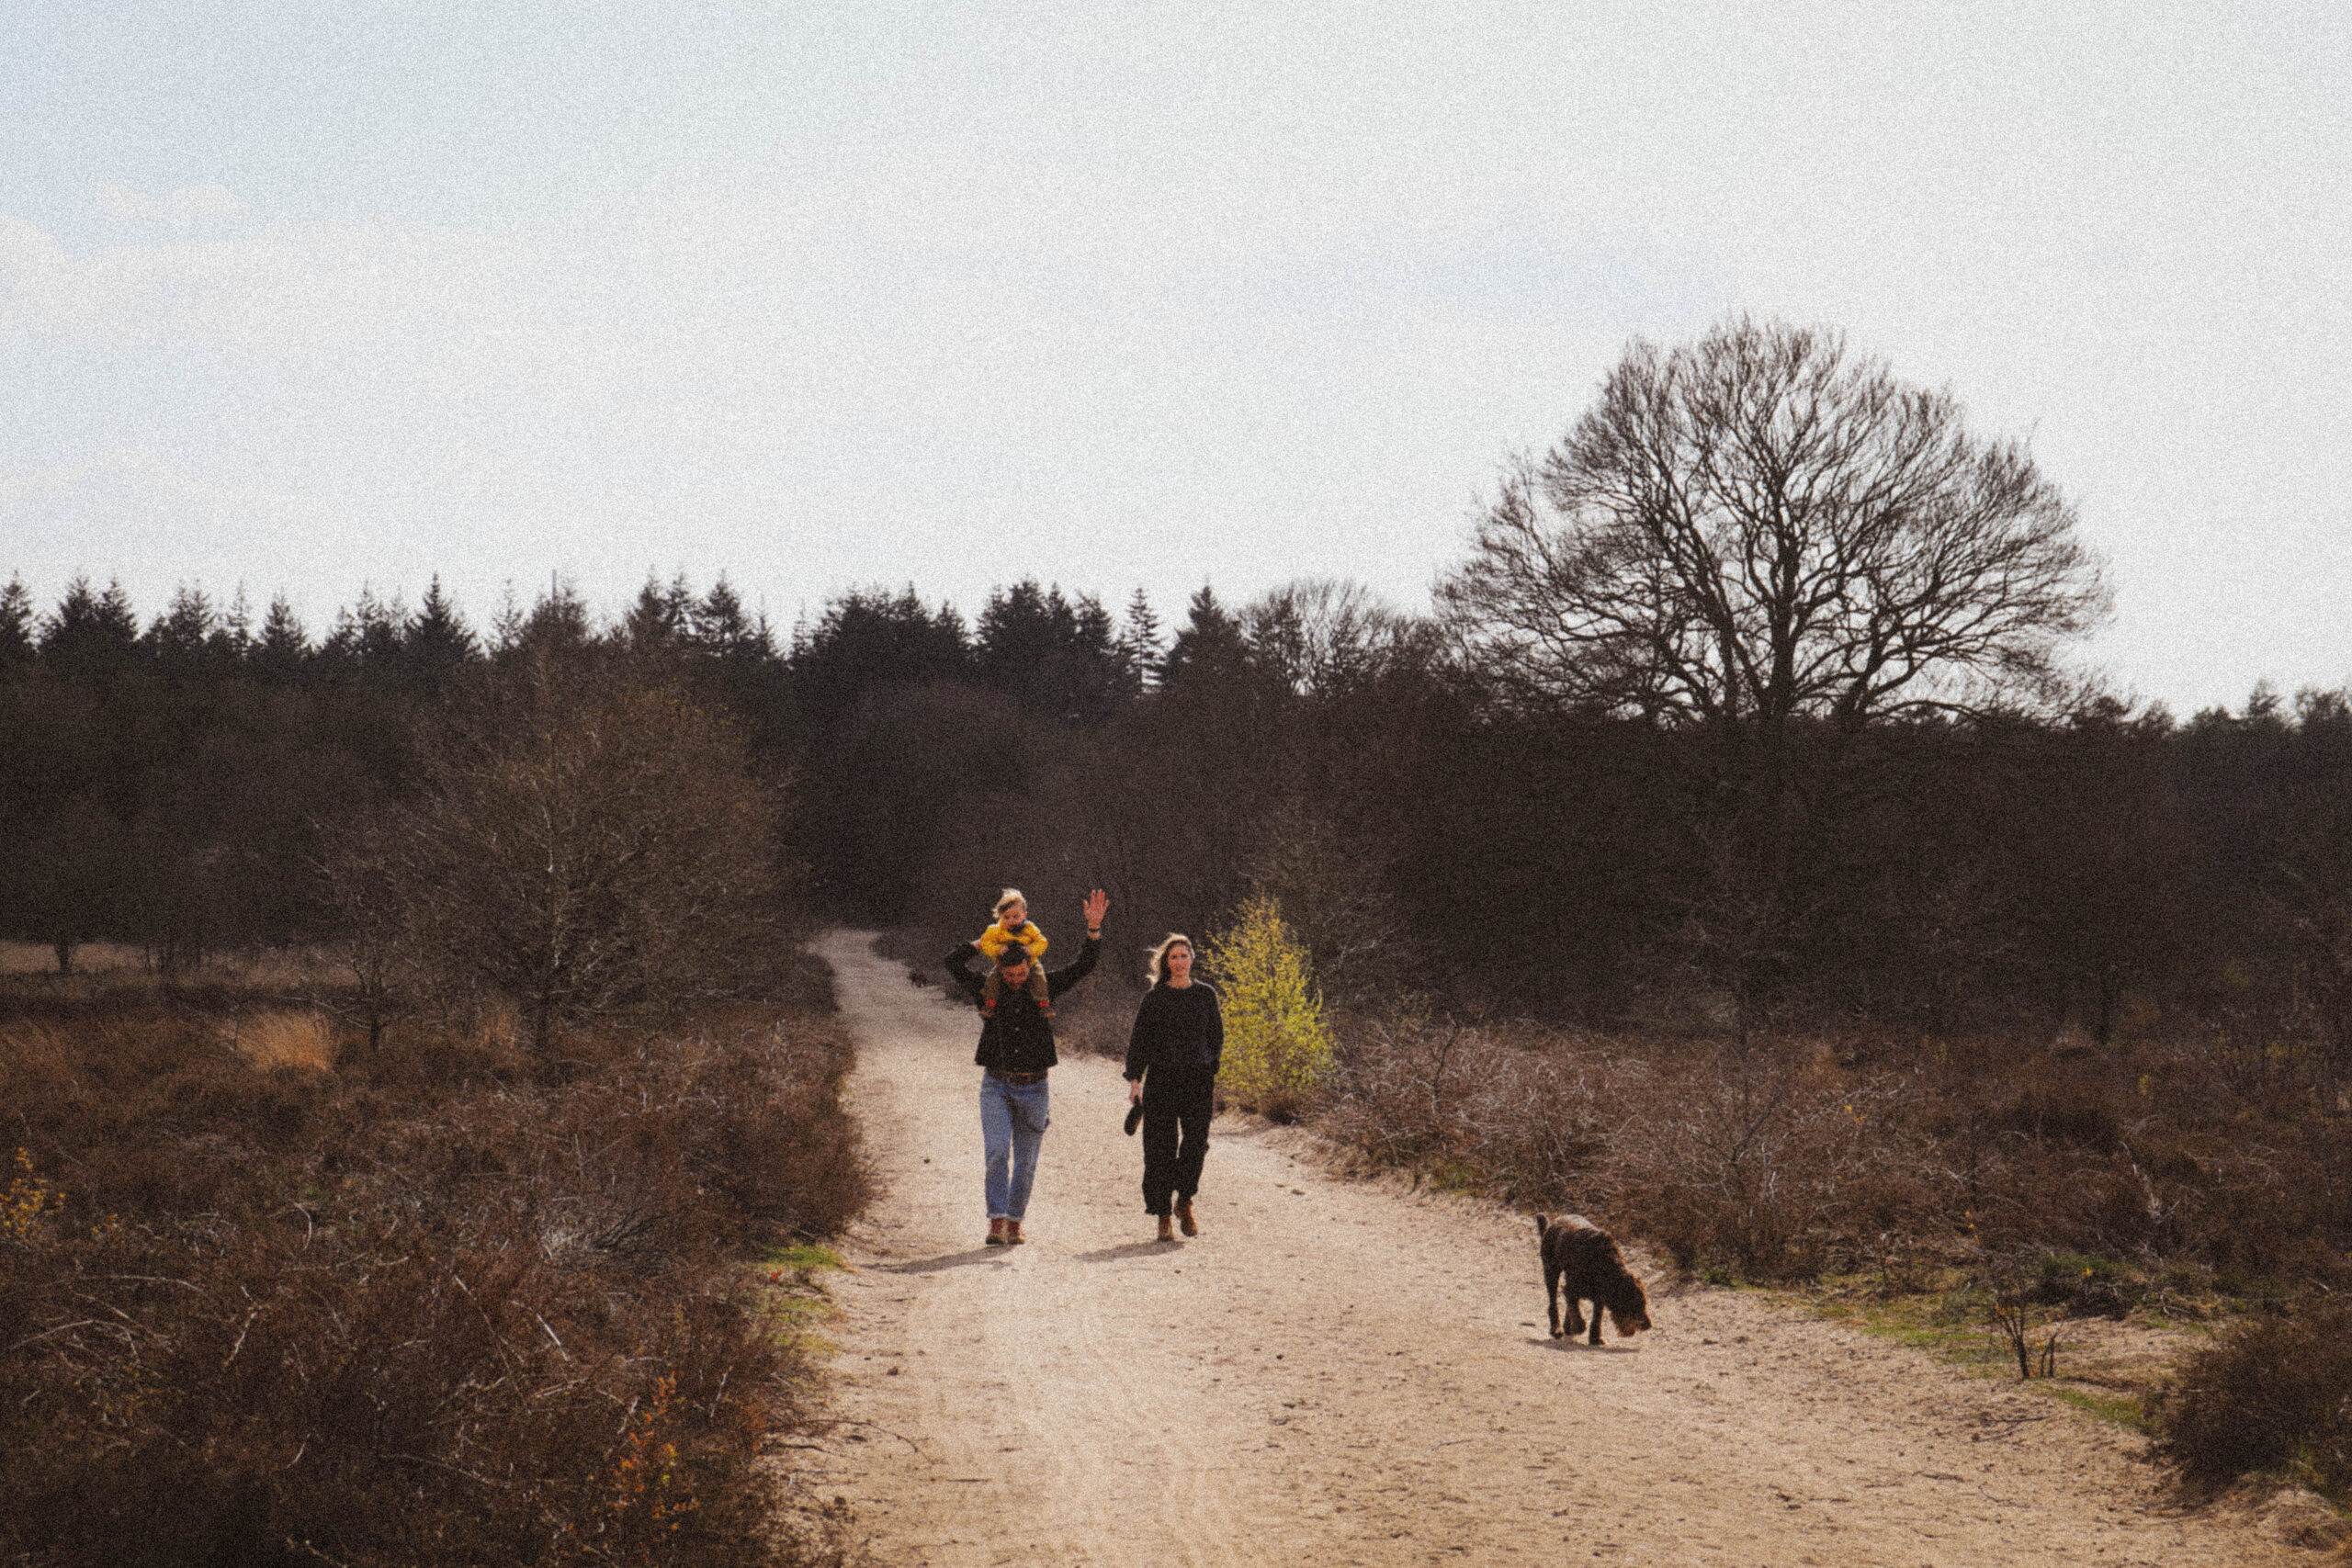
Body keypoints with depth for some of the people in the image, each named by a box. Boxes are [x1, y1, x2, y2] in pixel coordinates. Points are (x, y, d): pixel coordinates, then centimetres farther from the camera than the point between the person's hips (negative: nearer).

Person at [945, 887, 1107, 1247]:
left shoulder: (1044, 988, 3)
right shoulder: (987, 991, 1)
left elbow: (1083, 966, -1)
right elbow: (952, 962, -4)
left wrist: (1094, 929, -14)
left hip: (1033, 1088, 1)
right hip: (996, 1085, -1)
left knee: (1026, 1160, 6)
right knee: (997, 1151, -16)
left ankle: (1014, 1222, 18)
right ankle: (997, 1222, -17)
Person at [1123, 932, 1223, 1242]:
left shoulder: (1206, 994, 8)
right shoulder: (1154, 998, 2)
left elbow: (1216, 1036, 14)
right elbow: (1139, 1040, 2)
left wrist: (1212, 1072, 8)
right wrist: (1134, 1080, -6)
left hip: (1199, 1080, 1)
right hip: (1161, 1080, -1)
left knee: (1196, 1143, -7)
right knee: (1161, 1148, -2)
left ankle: (1184, 1202, 18)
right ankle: (1163, 1218, 5)